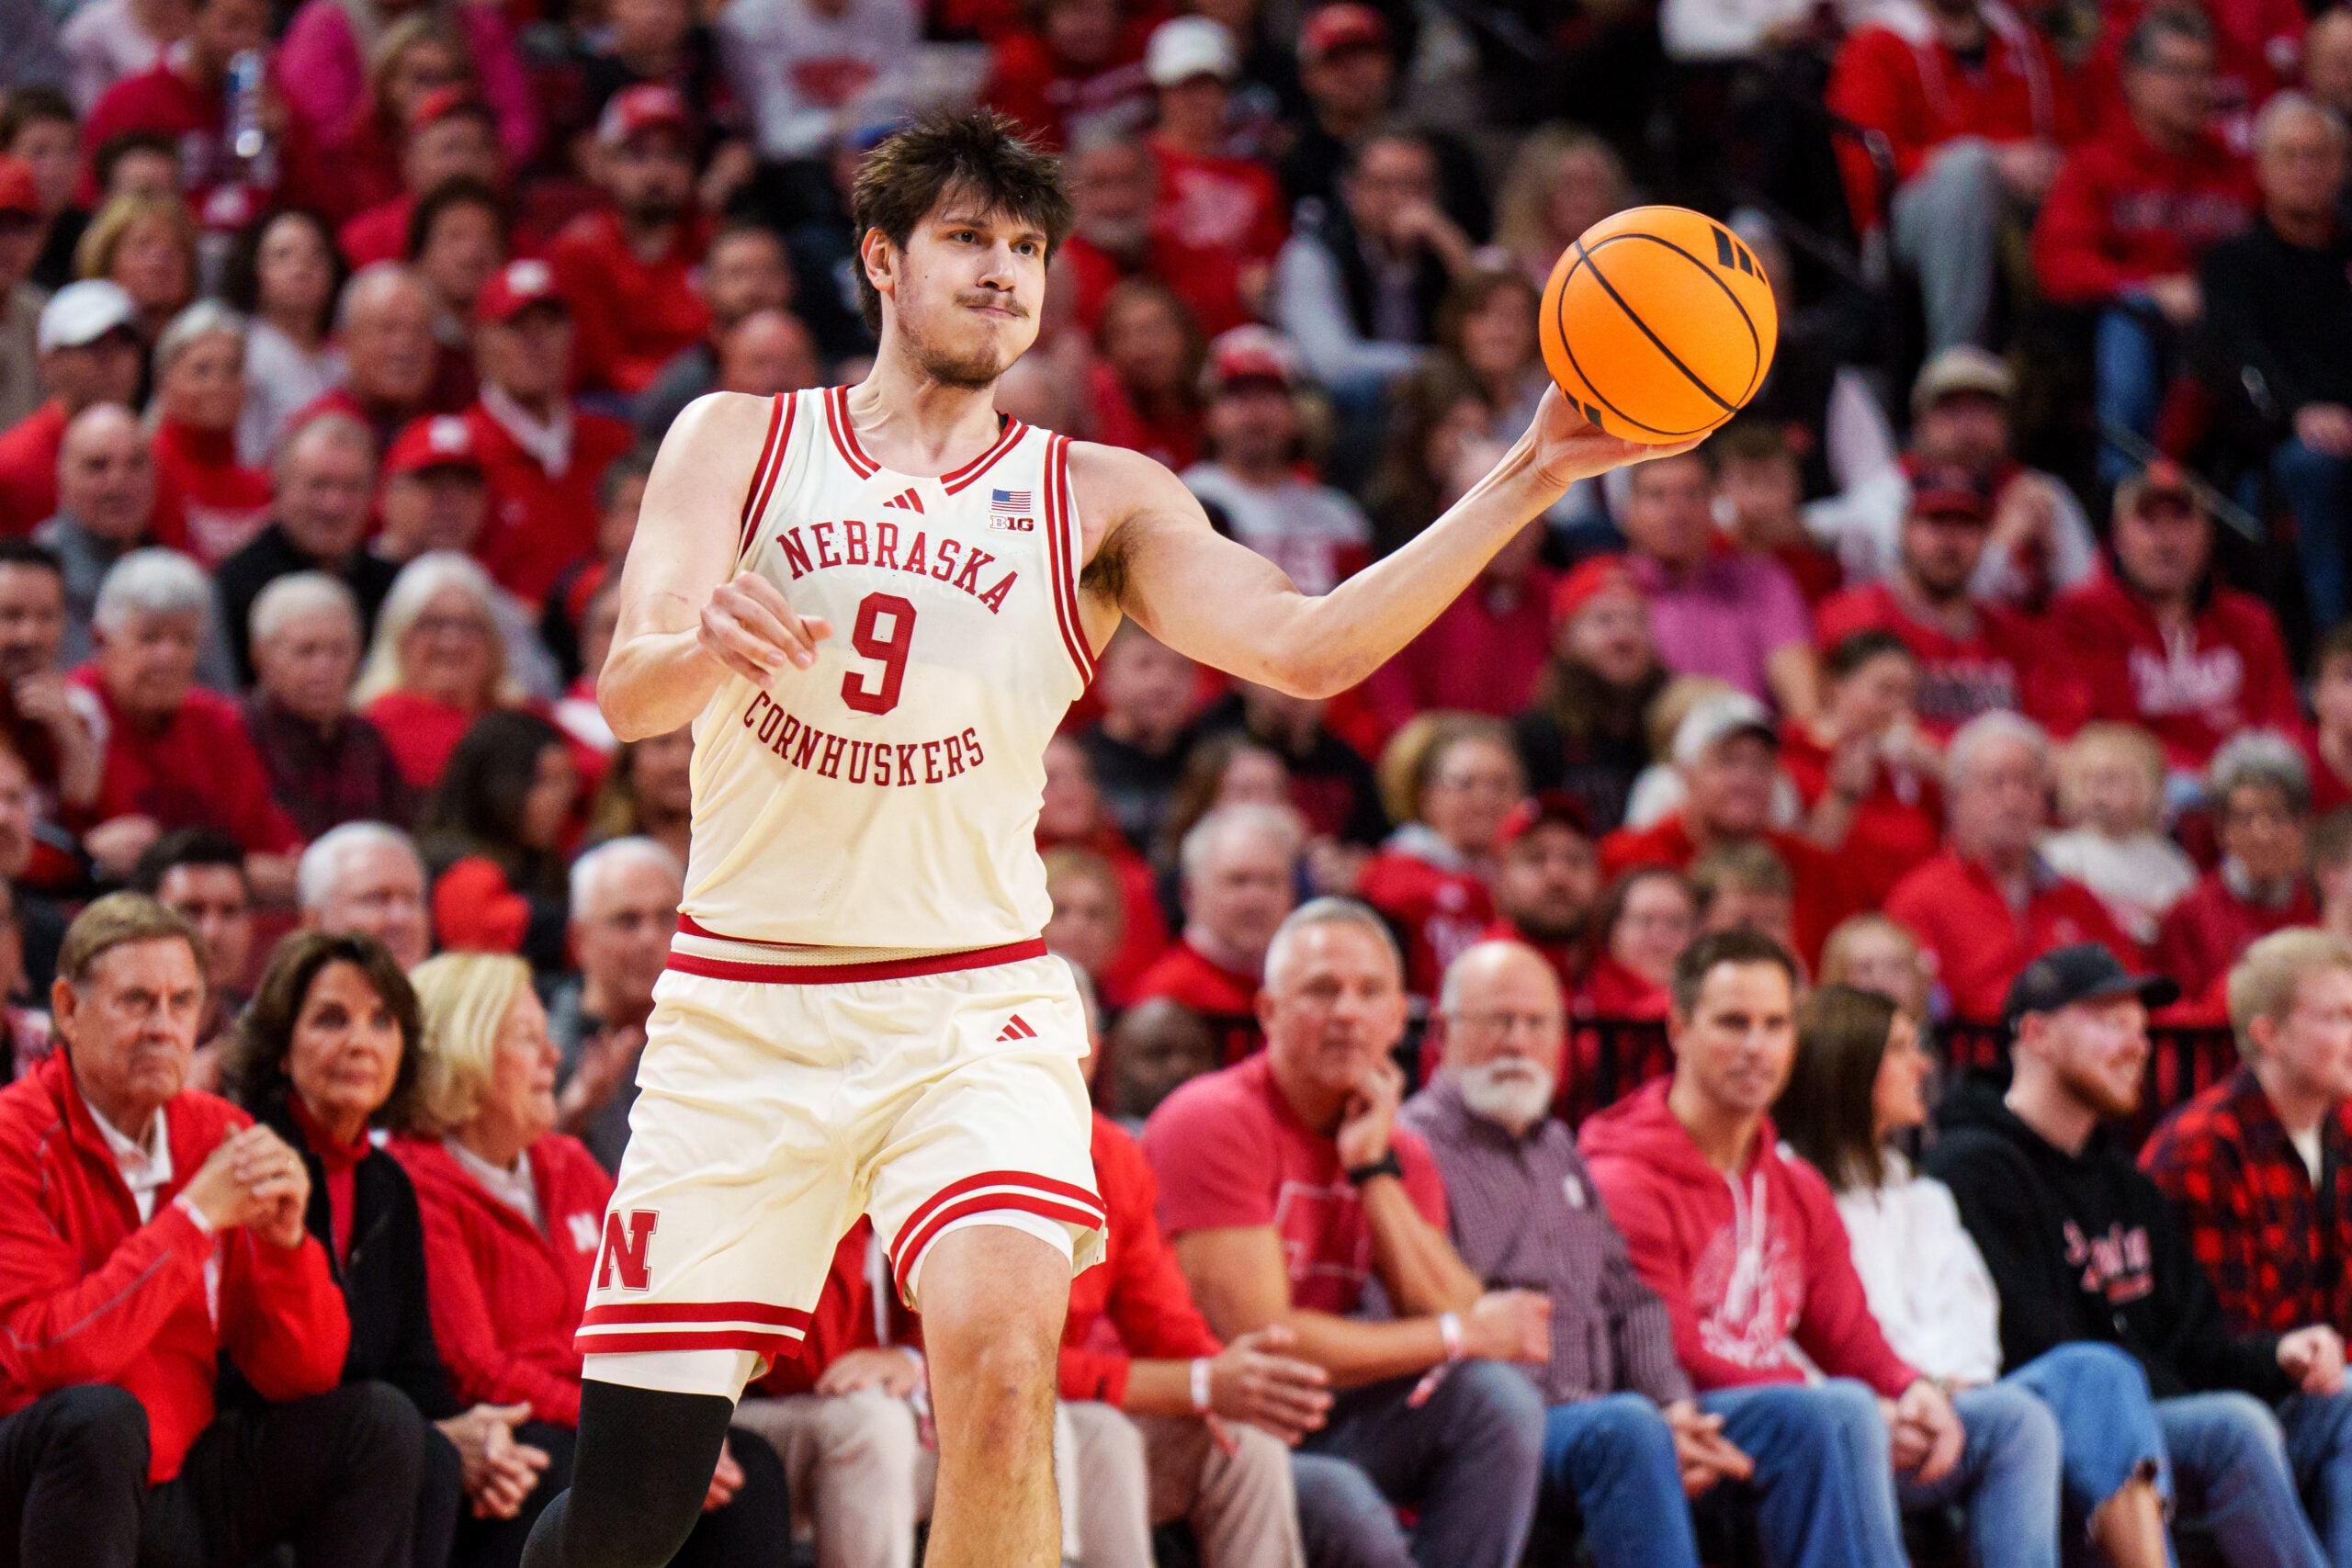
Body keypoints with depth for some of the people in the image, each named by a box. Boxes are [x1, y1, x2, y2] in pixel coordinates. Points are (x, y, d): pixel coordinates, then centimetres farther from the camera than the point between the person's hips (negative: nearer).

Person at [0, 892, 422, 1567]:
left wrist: (285, 1238, -15)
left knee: (379, 1421, -6)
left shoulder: (223, 1137, 5)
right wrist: (196, 1214, -23)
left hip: (184, 1479, 6)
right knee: (100, 1416, -35)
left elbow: (306, 1377, 5)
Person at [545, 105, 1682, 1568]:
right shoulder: (736, 443, 4)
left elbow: (1305, 647, -10)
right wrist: (709, 643, -35)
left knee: (1003, 1351, -28)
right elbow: (628, 692, -10)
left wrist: (1527, 482, -22)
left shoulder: (1099, 502, 5)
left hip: (974, 1006, 0)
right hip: (744, 1002, 0)